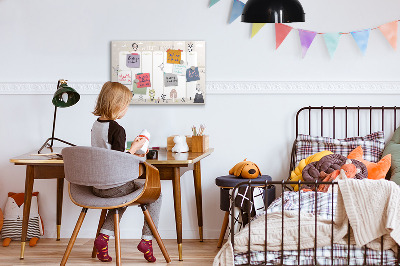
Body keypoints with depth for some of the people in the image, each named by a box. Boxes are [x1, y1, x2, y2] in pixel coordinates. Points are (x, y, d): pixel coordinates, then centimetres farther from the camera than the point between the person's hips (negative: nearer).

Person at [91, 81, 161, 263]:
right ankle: (146, 240, 9)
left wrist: (130, 153, 18)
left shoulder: (96, 125, 6)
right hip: (114, 187, -8)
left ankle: (104, 236, 18)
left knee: (123, 197, 36)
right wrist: (134, 148, -9)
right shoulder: (117, 130, -20)